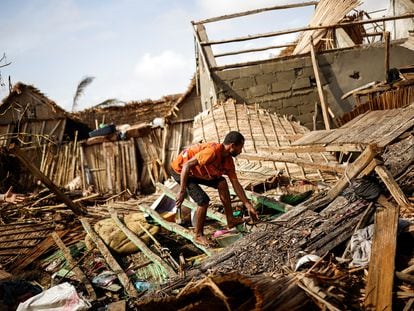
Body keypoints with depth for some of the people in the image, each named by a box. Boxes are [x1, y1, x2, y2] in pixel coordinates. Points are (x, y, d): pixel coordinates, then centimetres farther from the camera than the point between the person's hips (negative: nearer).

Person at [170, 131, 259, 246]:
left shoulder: (228, 161, -3)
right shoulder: (213, 151, -32)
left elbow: (236, 184, 5)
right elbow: (187, 165, -32)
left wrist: (249, 206, 6)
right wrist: (182, 191, -30)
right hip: (180, 170, -9)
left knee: (222, 182, 1)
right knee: (203, 200, -17)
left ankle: (230, 220, 10)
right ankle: (199, 236, 1)